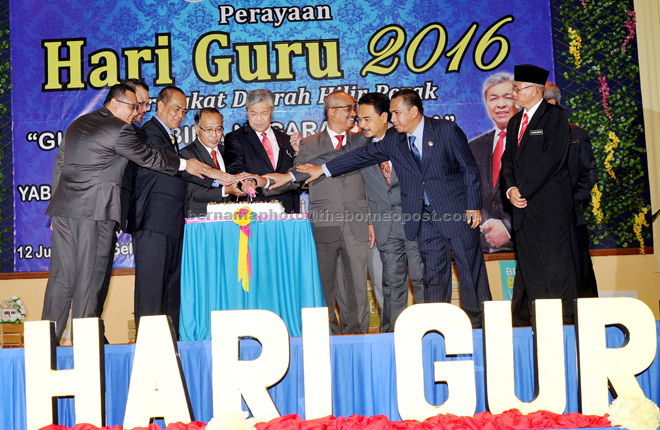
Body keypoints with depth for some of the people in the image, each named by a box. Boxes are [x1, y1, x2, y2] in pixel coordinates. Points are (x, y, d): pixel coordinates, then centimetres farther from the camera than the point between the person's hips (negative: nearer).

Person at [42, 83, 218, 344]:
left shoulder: (77, 124, 20)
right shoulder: (119, 129, -6)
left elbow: (59, 167, 21)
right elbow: (147, 157, -1)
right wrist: (184, 165, 10)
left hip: (63, 207, 8)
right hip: (94, 210, -7)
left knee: (61, 276, 8)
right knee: (88, 277, -2)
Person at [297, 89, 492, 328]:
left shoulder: (447, 130, -5)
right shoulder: (393, 139, 5)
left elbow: (469, 169, -3)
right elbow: (364, 155, 5)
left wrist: (474, 206, -6)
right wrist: (324, 169, 0)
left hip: (457, 211, -3)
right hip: (424, 218, 3)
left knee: (471, 268, 5)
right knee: (434, 273, 5)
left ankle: (479, 324, 18)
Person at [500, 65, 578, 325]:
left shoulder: (555, 116, -3)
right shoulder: (515, 122, 20)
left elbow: (552, 158, -13)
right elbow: (508, 159, 15)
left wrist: (523, 190, -14)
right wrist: (511, 189, -4)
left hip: (551, 206, -7)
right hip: (523, 206, 7)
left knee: (557, 266, -4)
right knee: (529, 268, 6)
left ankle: (565, 321, 5)